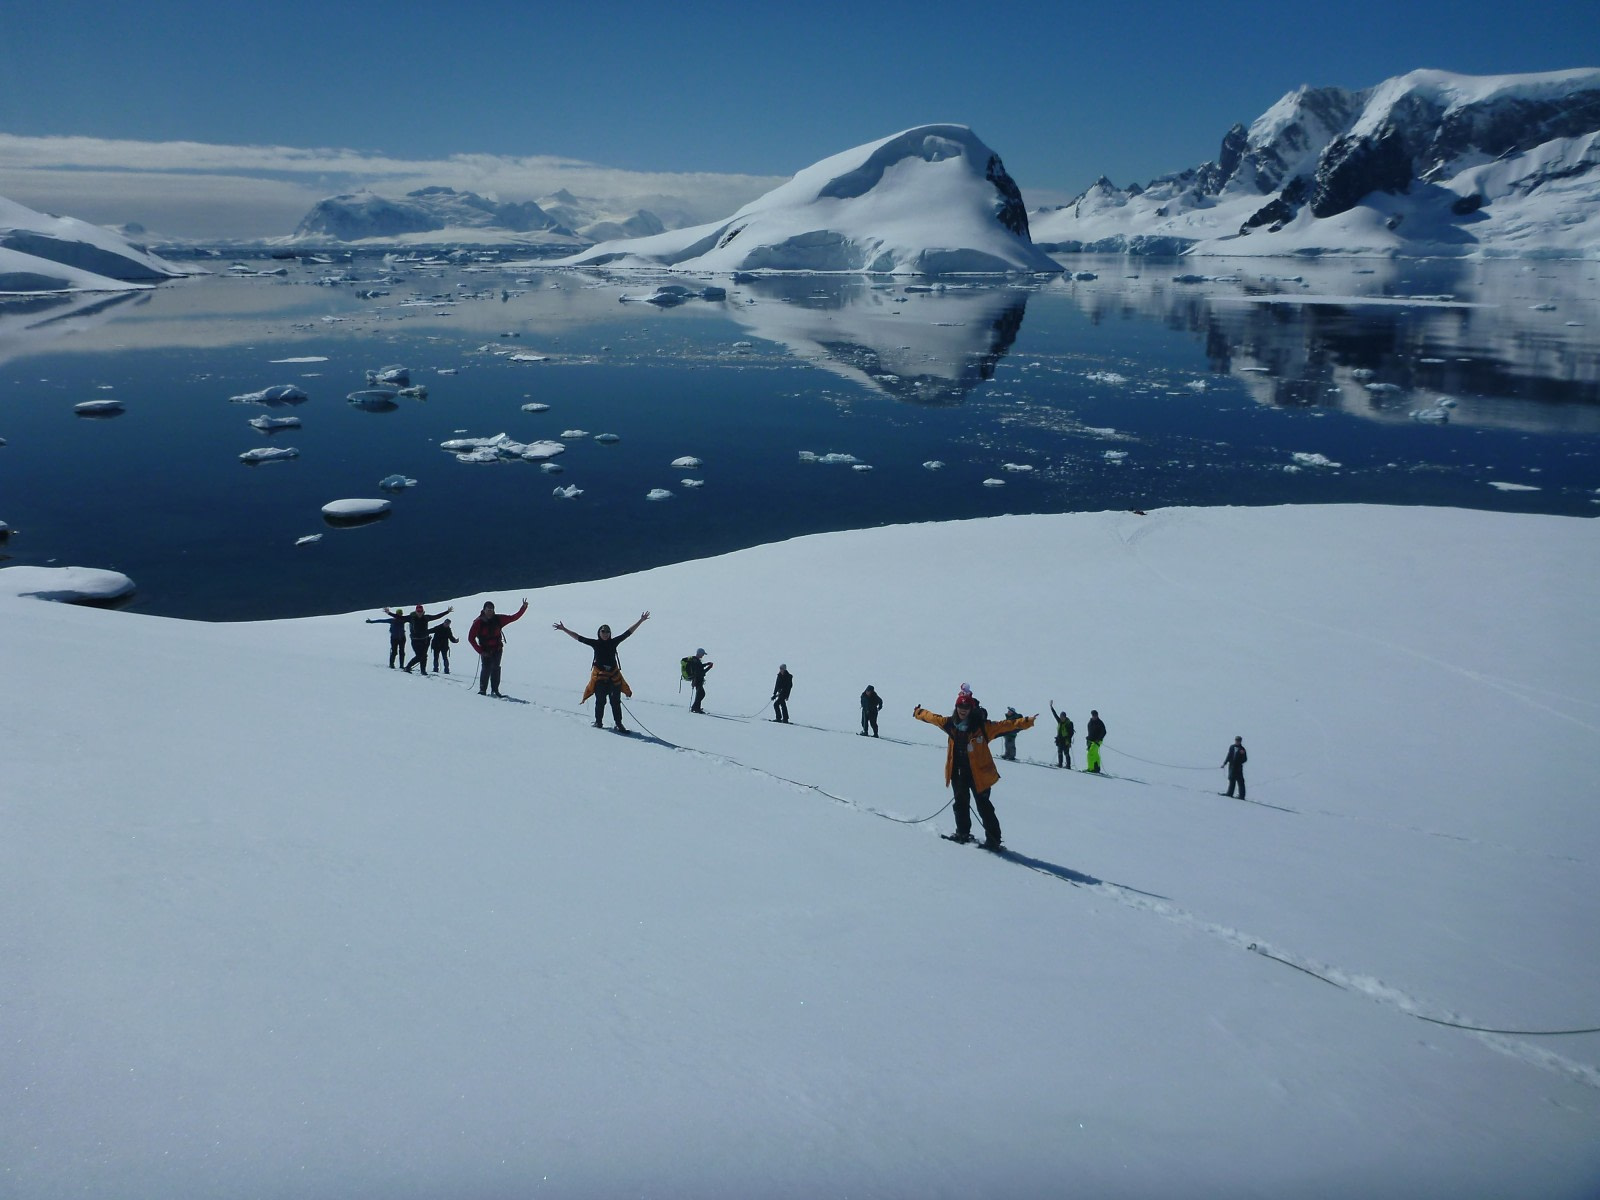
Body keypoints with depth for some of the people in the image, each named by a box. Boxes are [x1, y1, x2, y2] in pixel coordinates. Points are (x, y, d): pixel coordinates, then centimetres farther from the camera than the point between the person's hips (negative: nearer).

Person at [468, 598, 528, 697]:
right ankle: (482, 690, -9)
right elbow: (471, 638, -4)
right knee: (486, 668, -14)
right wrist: (480, 650, -10)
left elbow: (513, 617, 5)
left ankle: (495, 690, -3)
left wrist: (523, 607, -4)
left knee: (495, 668, -6)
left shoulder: (498, 619, 0)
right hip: (485, 650, -2)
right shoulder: (478, 622, -7)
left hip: (497, 649, 2)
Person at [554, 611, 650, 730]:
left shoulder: (613, 642, 4)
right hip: (599, 676, -1)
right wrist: (564, 629, 0)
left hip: (614, 676, 1)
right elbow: (578, 637, 3)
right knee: (600, 701, 3)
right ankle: (598, 722, 19)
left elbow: (628, 633, 7)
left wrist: (640, 621, 5)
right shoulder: (595, 643, 1)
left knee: (616, 701, 2)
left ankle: (618, 724, 7)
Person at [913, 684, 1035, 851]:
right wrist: (919, 713, 33)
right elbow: (932, 717, 19)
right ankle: (963, 833, 34)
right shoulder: (951, 723, 1)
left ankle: (993, 839, 4)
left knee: (983, 806, -2)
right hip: (958, 772, 5)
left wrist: (1025, 723, -33)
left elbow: (1005, 725, -22)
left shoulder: (982, 726, -14)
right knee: (961, 803, 18)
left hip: (978, 772, -5)